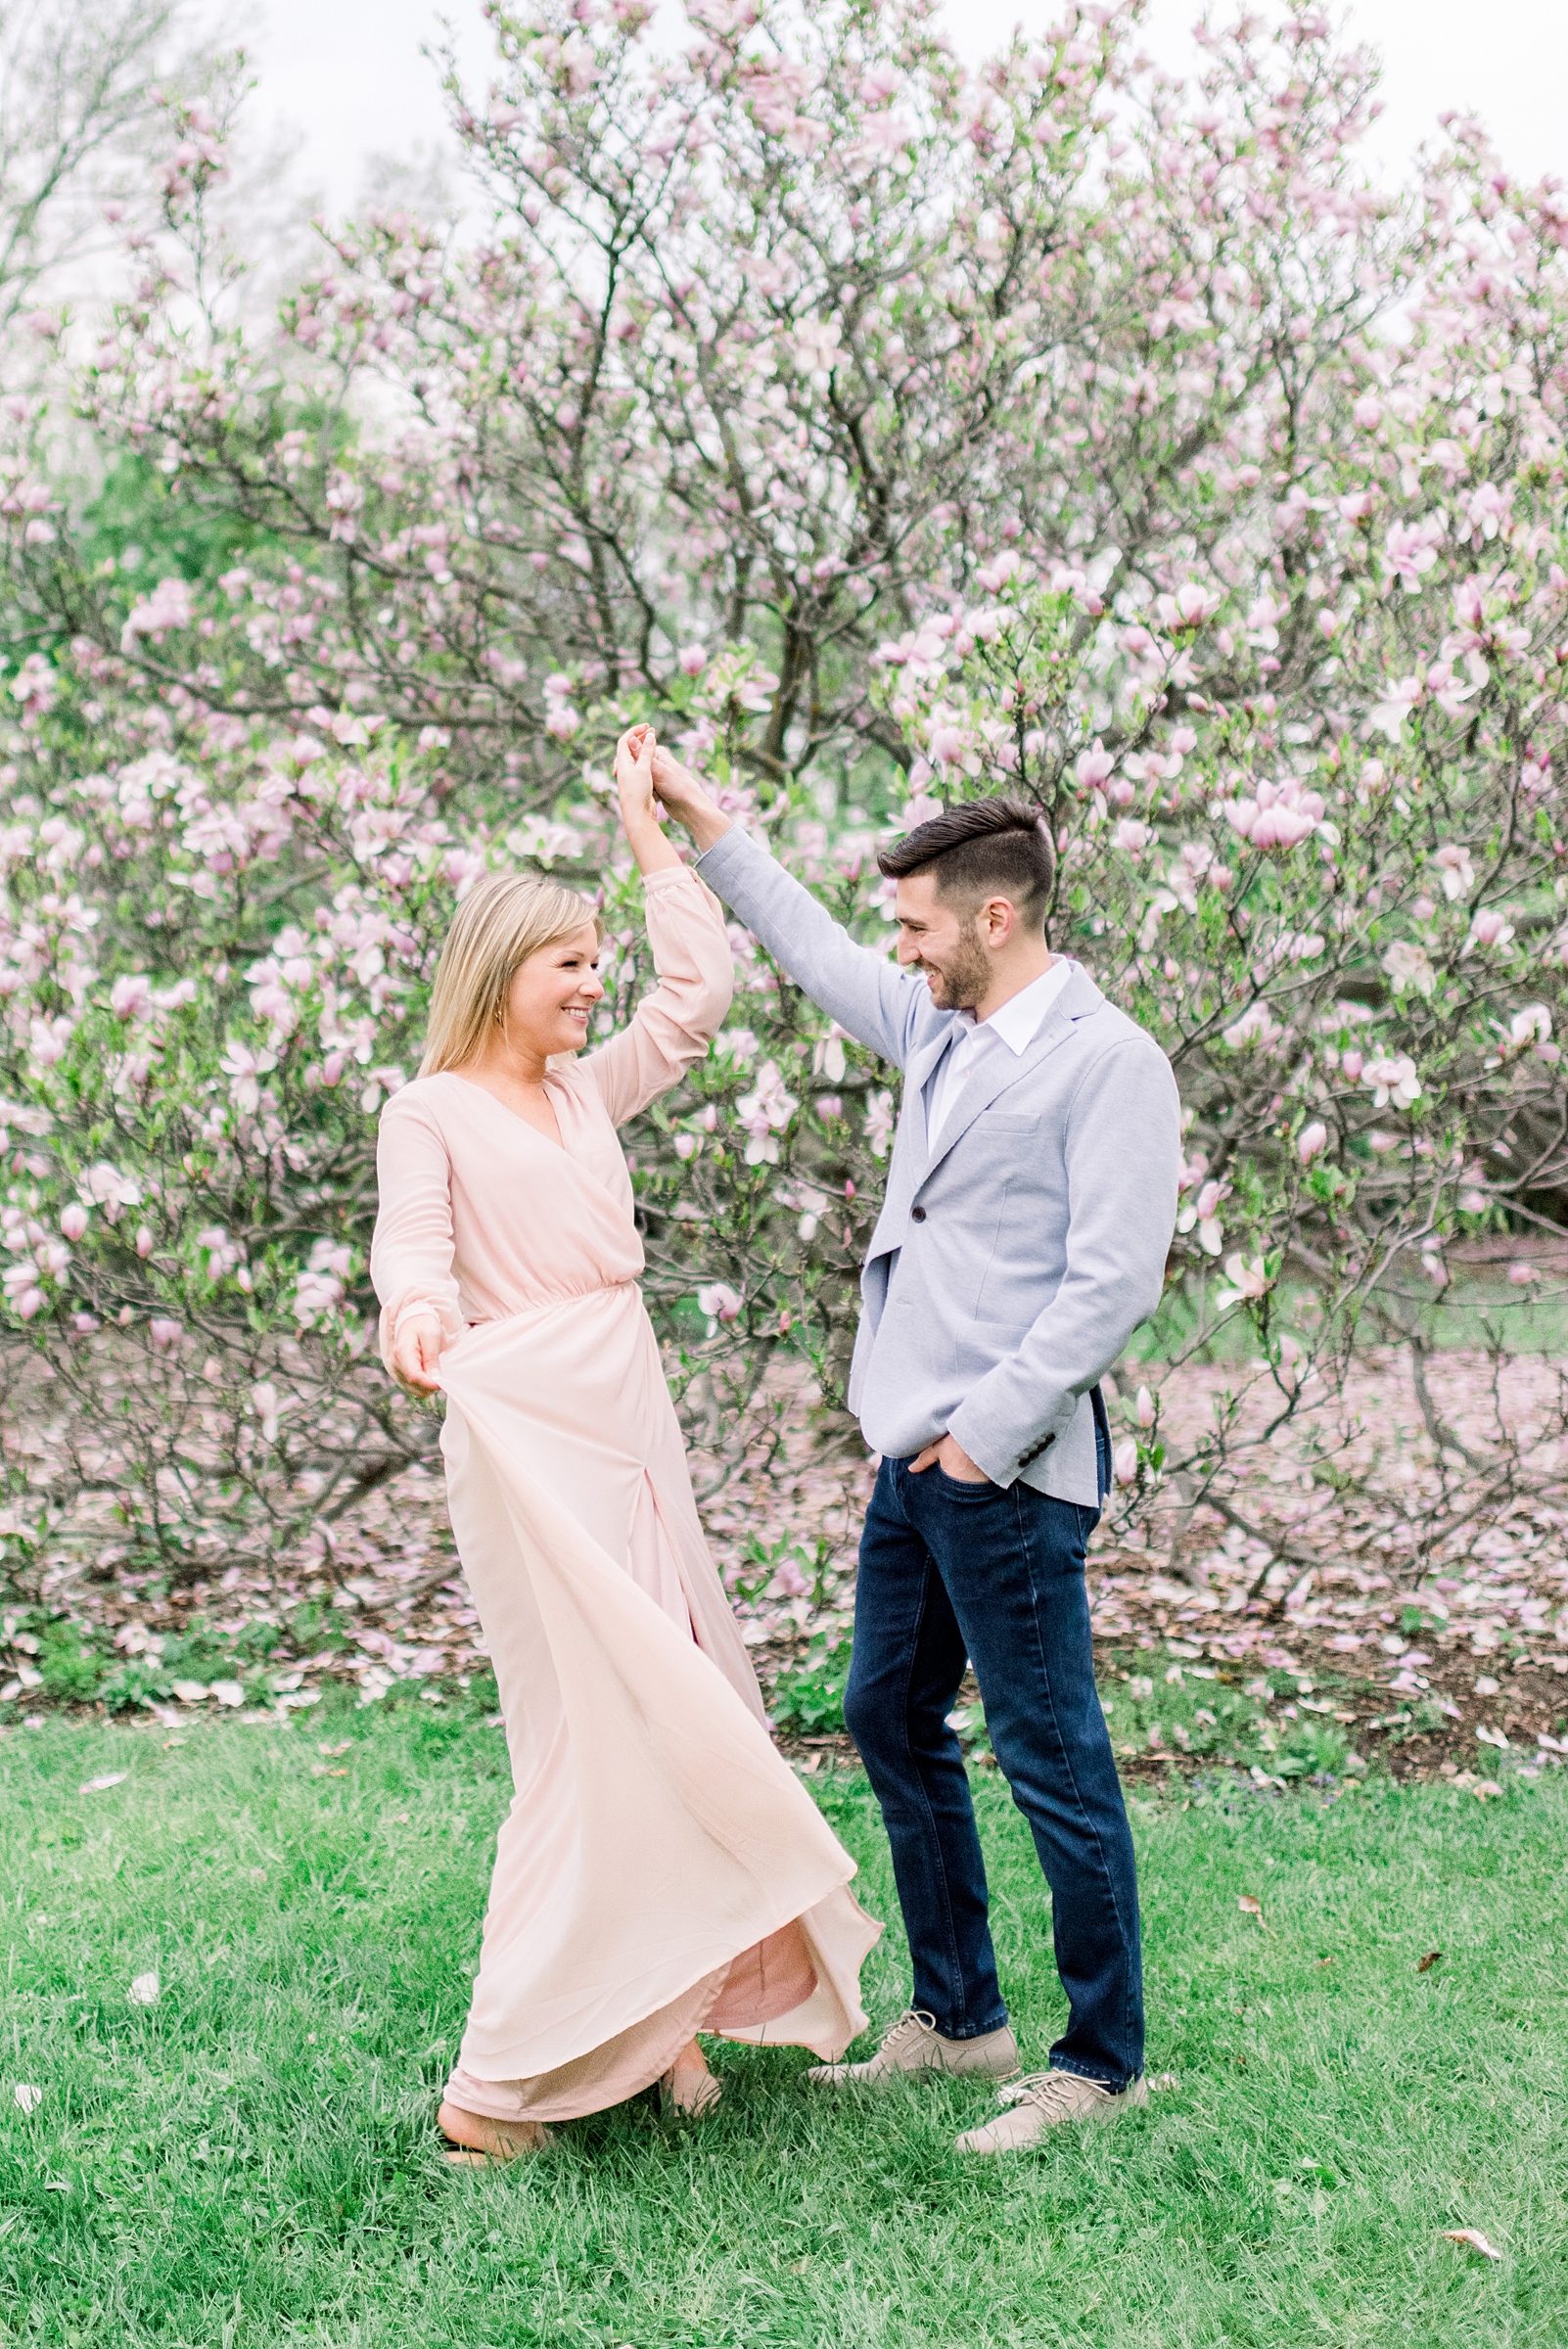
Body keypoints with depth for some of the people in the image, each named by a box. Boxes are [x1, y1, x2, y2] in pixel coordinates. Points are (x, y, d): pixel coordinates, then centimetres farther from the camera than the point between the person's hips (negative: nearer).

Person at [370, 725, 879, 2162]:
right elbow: (411, 1246, -18)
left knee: (674, 1720, 9)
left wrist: (650, 832, 16)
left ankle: (655, 2016, 21)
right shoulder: (432, 1112, -3)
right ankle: (498, 2085, 0)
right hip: (527, 1436, -8)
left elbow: (701, 991, 16)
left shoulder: (589, 1093, 15)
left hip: (632, 1425, 8)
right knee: (588, 1740, -9)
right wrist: (417, 1314, -41)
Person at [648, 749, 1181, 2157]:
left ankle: (1104, 2061, 13)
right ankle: (958, 2014, 30)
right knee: (892, 1720, 16)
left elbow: (1115, 1280, -19)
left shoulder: (1107, 1062, -14)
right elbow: (814, 948, 27)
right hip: (917, 1457, 9)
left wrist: (989, 1432, -17)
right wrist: (697, 813, 29)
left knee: (1052, 1760, -1)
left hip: (1011, 1473, -9)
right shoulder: (938, 1029, 11)